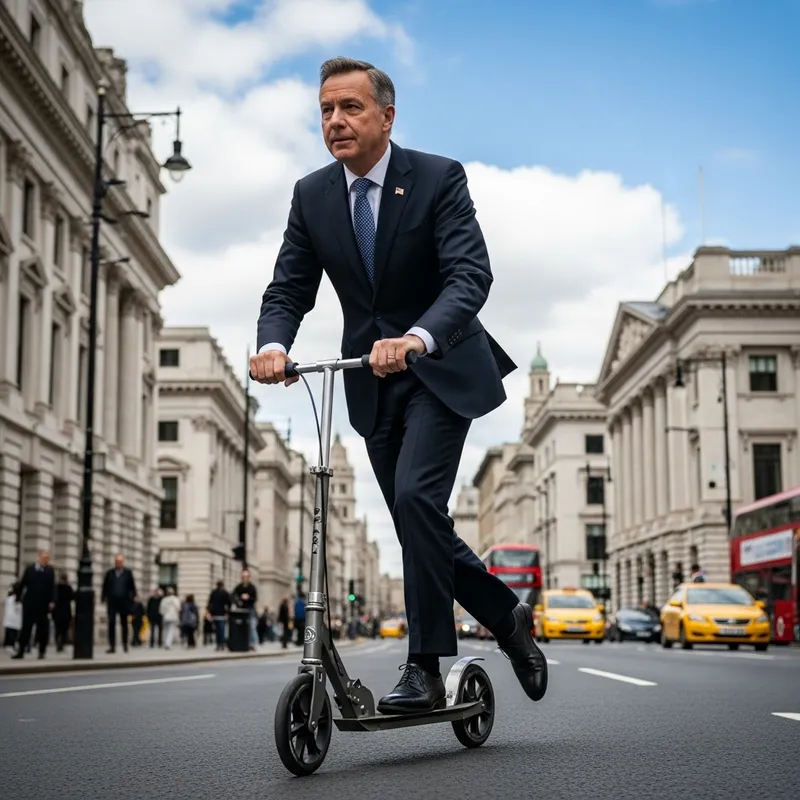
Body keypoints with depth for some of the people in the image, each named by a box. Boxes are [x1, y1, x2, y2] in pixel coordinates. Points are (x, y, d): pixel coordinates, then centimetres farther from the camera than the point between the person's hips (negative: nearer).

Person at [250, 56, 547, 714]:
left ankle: (425, 670, -13)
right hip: (372, 382, 5)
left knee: (416, 497, -23)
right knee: (417, 525, 9)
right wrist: (274, 344, -26)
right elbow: (289, 289, -3)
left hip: (440, 369, -5)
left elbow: (471, 275, -24)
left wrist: (417, 337, -43)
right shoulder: (311, 195, 0)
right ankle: (509, 618, 31)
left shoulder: (439, 178, -13)